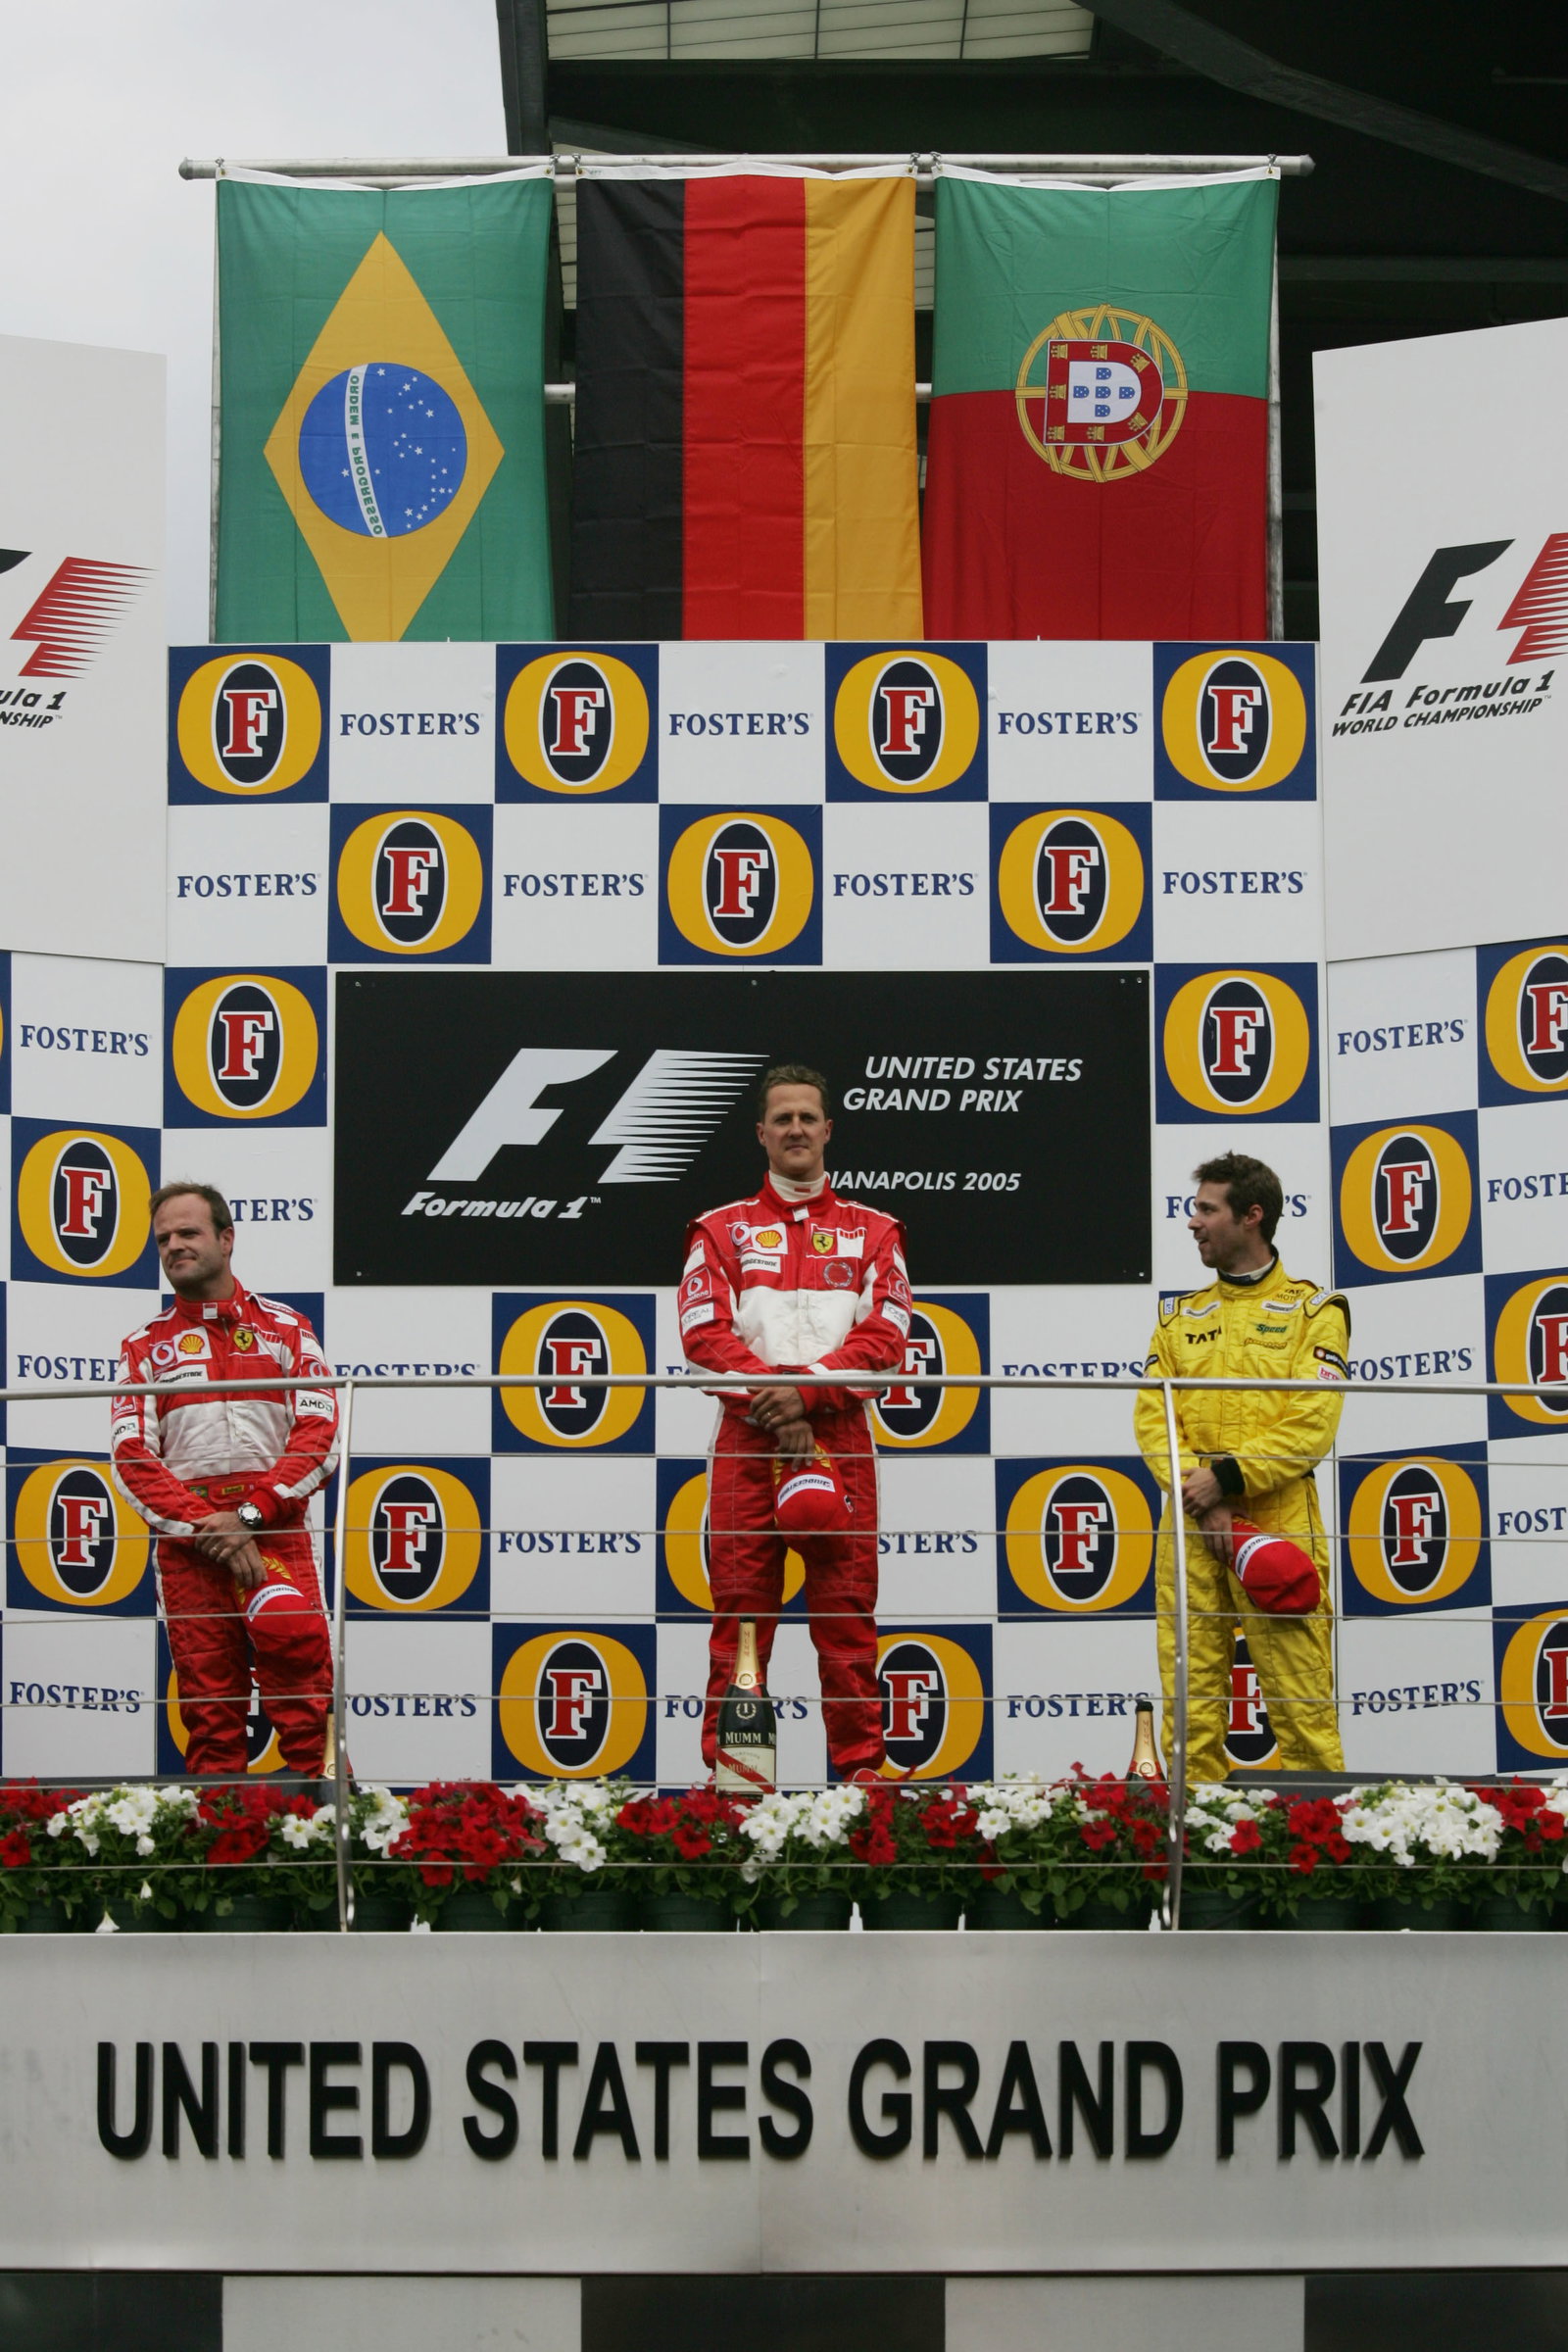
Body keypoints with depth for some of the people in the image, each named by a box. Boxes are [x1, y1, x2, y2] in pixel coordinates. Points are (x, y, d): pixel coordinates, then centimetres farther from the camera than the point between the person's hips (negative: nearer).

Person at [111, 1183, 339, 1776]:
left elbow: (320, 1434, 1)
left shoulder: (284, 1329, 12)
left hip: (276, 1529, -1)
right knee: (209, 1704, -2)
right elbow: (131, 1457, 4)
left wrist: (249, 1514, -11)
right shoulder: (145, 1347, 14)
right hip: (184, 1540, 1)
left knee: (297, 1651, -19)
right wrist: (205, 1527, -10)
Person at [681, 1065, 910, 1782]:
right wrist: (770, 1396, -13)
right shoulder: (723, 1230, 12)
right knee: (739, 1613, -3)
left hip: (839, 1439, 0)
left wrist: (806, 1390, -13)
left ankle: (861, 1767, 1)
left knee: (847, 1612, -2)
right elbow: (705, 1332, 1)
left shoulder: (872, 1232, 13)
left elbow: (884, 1336, 1)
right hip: (747, 1437, 0)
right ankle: (727, 1771, -1)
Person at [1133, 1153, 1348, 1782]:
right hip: (1190, 1529, 4)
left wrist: (1229, 1478, -14)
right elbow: (1152, 1418, 7)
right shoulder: (1178, 1317, 18)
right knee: (1190, 1696, 1)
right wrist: (1198, 1494, -10)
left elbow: (1312, 1423, -6)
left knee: (1301, 1700, -6)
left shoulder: (1313, 1310, 6)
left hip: (1279, 1525, -4)